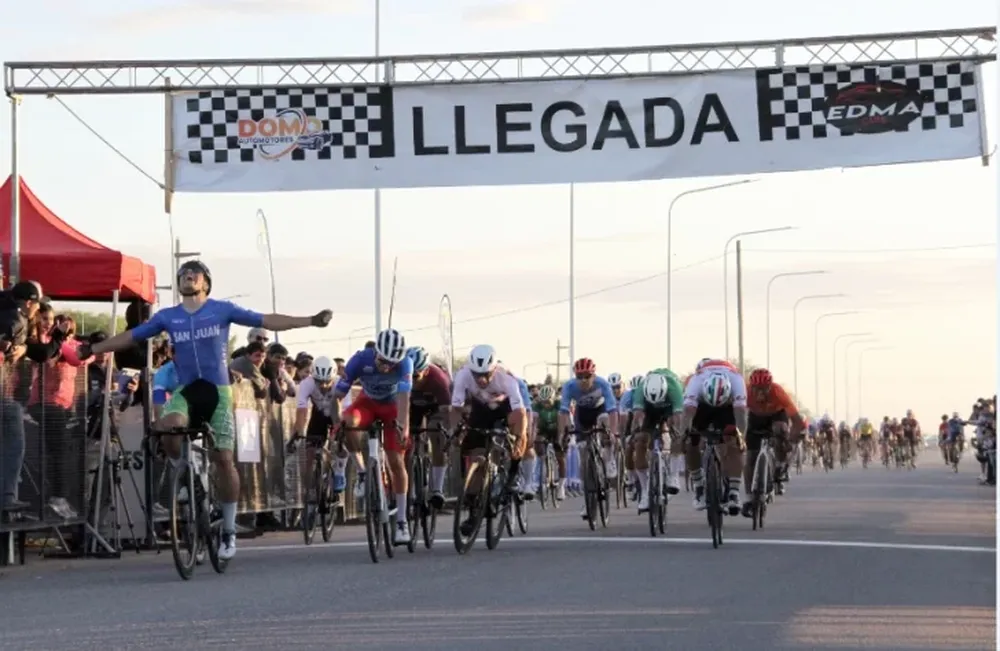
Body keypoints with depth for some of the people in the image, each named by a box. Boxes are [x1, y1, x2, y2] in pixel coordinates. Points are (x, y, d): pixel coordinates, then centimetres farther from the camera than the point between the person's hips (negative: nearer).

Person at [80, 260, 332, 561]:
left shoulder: (222, 310, 2)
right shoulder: (167, 317, 8)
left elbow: (267, 321, -2)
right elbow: (130, 336, 15)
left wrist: (310, 321, -11)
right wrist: (94, 349, 12)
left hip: (216, 390, -1)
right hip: (186, 390, 1)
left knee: (223, 458, -5)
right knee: (167, 428, -32)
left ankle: (229, 530, 6)